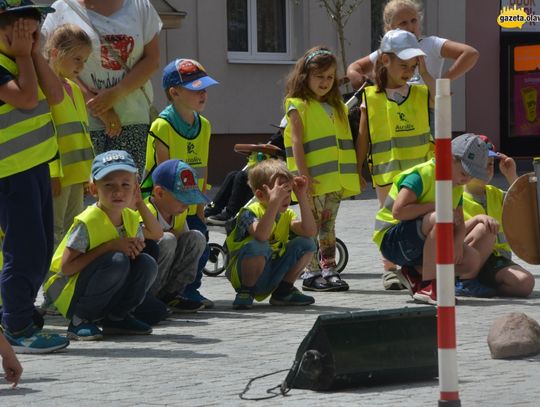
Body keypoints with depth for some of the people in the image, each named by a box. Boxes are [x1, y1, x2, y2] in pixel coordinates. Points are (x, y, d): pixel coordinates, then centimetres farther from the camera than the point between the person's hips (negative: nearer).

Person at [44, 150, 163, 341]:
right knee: (117, 261, -32)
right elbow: (66, 268, -26)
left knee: (146, 264, -12)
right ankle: (80, 320, -19)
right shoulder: (88, 222, -22)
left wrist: (140, 203, 6)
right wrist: (109, 246, -28)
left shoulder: (130, 218, 2)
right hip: (66, 292, -7)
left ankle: (116, 317, 2)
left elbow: (156, 234, 22)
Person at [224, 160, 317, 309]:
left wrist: (302, 197, -15)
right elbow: (261, 235, -40)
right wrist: (274, 201, -44)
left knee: (306, 244, -5)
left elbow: (310, 231, -14)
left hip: (272, 278, 7)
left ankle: (283, 291, 8)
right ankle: (245, 292, -13)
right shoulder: (249, 212, -18)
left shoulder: (287, 214, 4)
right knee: (257, 246, -37)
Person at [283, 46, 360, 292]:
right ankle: (312, 272, -2)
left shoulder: (336, 107, 19)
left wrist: (352, 176, 16)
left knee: (328, 225, 9)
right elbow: (296, 142, -10)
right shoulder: (298, 106, -3)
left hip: (336, 179, 6)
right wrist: (303, 175, -18)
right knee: (312, 225, -4)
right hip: (313, 180, -6)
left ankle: (329, 270, 10)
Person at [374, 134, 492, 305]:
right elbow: (398, 211, -29)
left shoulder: (457, 187, 8)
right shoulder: (421, 175, -19)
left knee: (472, 260, -9)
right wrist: (435, 206, -24)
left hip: (421, 243, 9)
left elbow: (460, 225, 8)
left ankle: (414, 273, 6)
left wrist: (458, 242, -15)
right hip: (392, 238, -9)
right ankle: (428, 287, -29)